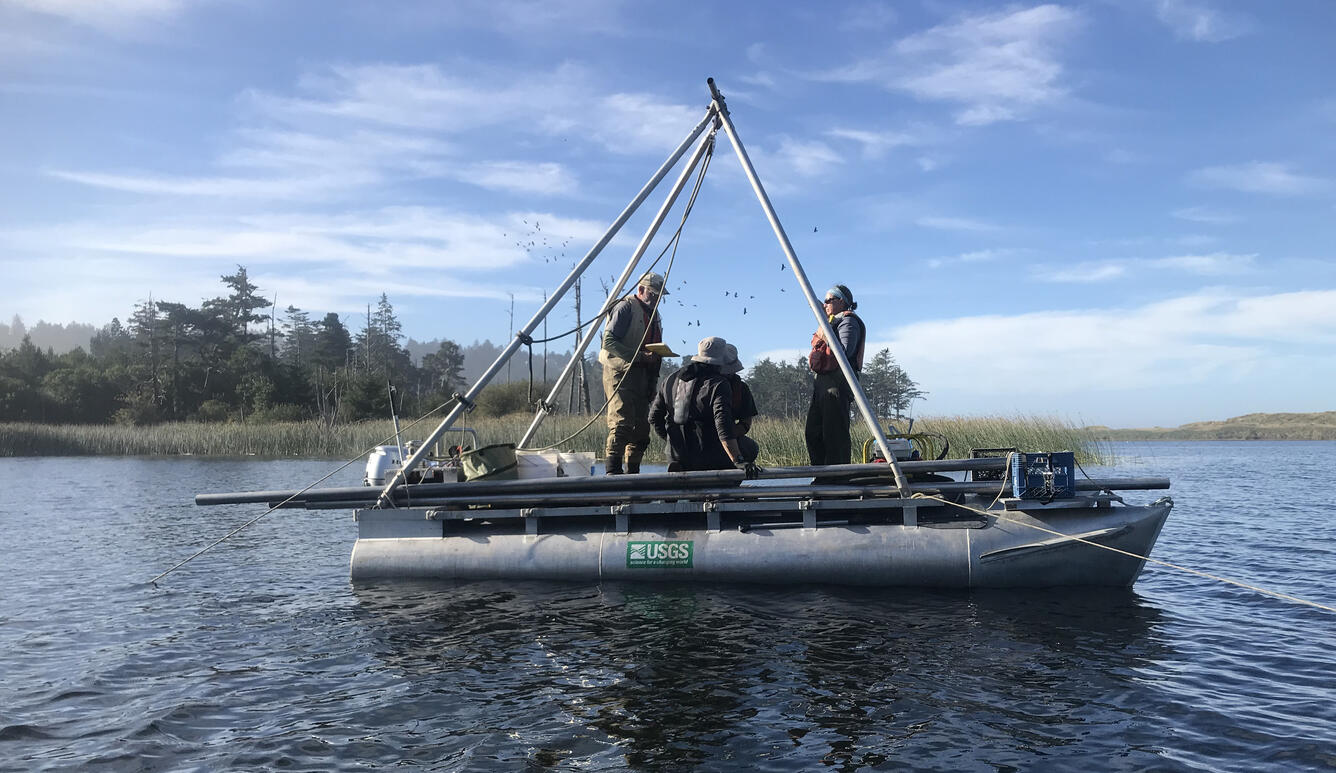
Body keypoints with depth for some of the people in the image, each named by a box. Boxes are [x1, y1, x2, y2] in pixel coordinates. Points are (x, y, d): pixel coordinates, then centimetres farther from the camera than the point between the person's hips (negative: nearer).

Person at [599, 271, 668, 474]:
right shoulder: (625, 307, -7)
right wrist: (638, 356, -22)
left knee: (641, 424, 7)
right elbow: (608, 341, -16)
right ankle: (612, 469, -17)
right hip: (620, 371, -9)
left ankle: (633, 471, 13)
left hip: (641, 373, 9)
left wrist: (657, 355, 5)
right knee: (621, 421, -17)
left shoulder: (654, 313, 21)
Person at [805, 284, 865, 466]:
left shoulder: (848, 322, -4)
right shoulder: (832, 322, 25)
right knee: (812, 432, 9)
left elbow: (845, 352, -19)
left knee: (834, 434, -10)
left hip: (837, 382, -10)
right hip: (821, 381, 10)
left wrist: (827, 336, -13)